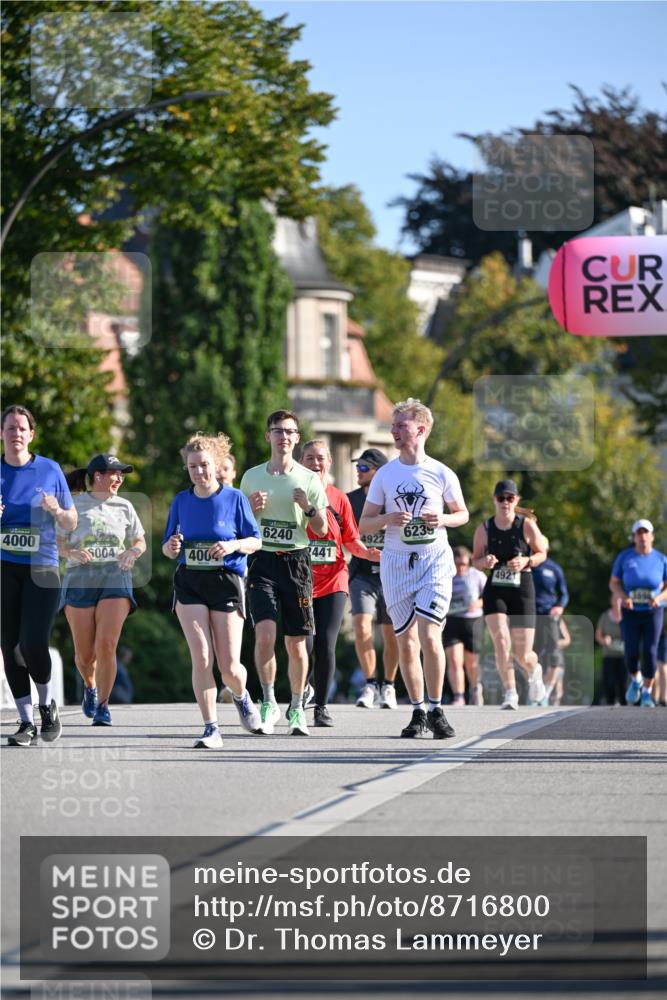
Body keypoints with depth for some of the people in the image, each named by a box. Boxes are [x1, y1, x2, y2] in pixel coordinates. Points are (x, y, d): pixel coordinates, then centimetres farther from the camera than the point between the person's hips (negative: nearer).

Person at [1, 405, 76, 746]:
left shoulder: (50, 470, 3)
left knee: (33, 643, -14)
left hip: (41, 568, -2)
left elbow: (72, 522, 9)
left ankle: (47, 705, 13)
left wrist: (56, 510, -12)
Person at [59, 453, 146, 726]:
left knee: (106, 644, -17)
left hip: (115, 578, 1)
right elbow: (57, 541, 4)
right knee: (85, 653, 0)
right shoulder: (74, 504, 6)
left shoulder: (123, 507, 14)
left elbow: (140, 541, 22)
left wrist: (132, 552, -1)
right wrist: (72, 553, -17)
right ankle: (90, 686, 34)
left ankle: (102, 706, -9)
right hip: (80, 578, -1)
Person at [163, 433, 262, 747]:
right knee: (201, 658, -12)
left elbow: (255, 541, 3)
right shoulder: (181, 500, 7)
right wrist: (171, 547, -10)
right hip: (189, 583, 2)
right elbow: (168, 548, 14)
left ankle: (241, 696, 33)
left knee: (229, 666, -3)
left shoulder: (234, 498, -1)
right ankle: (211, 729, -6)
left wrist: (233, 545, -18)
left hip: (226, 583, -2)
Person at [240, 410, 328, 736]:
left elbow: (322, 530, 7)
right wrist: (252, 509, -4)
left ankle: (296, 709, 17)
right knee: (265, 633, -17)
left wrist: (309, 508, -11)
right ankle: (269, 703, -5)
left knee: (296, 641, 3)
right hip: (262, 562, 0)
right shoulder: (252, 477, 9)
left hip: (296, 560, 0)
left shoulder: (308, 479, 5)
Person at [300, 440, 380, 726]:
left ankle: (322, 706, 5)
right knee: (305, 643, -11)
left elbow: (351, 541, 13)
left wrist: (369, 553, -6)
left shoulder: (339, 499, 9)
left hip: (332, 581, 1)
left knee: (326, 645, -7)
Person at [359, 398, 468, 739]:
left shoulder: (441, 474, 0)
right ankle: (417, 711, 17)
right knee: (406, 641, 5)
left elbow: (462, 513, 12)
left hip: (435, 560, -3)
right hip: (396, 563, 3)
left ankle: (435, 711, -1)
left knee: (430, 637, -14)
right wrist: (389, 519, -13)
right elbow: (364, 525, 7)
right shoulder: (385, 475, 5)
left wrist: (442, 519, -10)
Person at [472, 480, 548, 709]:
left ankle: (534, 671, 37)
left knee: (522, 654, 0)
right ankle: (510, 693, -7)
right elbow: (475, 560, 9)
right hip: (495, 590, 1)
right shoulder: (484, 529, 0)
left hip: (522, 590, -1)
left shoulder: (527, 525, -4)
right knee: (501, 642, -19)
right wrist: (485, 562, -14)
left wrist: (526, 561, -13)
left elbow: (542, 553, 7)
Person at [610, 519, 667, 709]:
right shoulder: (624, 557, -1)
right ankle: (635, 680, 27)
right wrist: (623, 597, -16)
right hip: (630, 612, 0)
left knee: (650, 652, -9)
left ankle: (646, 692, 4)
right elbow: (614, 583, 3)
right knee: (632, 652, -5)